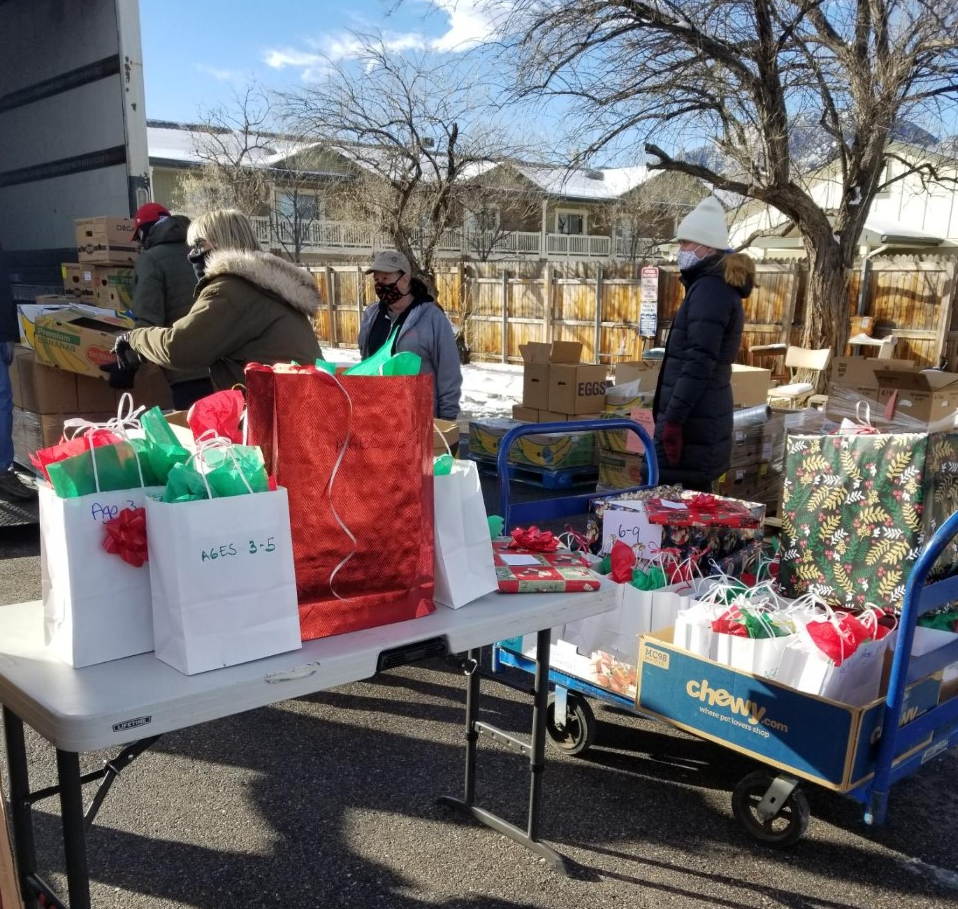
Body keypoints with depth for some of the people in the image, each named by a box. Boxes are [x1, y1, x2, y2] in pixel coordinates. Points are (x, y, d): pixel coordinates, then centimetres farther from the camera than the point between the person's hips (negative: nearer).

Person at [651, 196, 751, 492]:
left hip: (693, 419, -10)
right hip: (704, 416, 10)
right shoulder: (722, 287, 19)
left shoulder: (708, 289, -13)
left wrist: (674, 418, -22)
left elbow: (698, 362, -22)